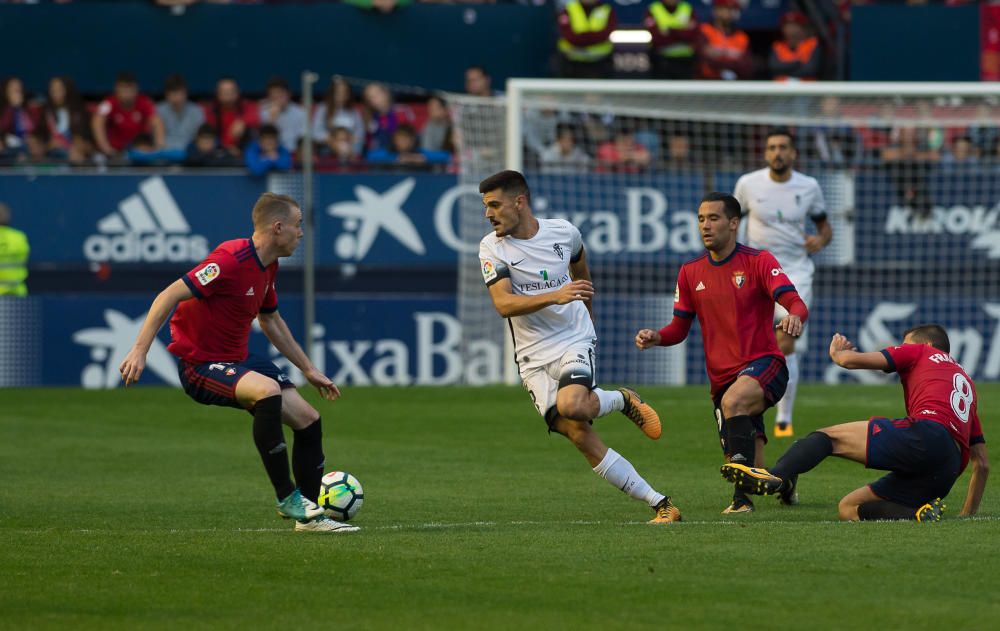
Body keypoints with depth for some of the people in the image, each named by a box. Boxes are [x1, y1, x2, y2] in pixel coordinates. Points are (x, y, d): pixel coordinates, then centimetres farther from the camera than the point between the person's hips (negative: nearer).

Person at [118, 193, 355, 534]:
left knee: (309, 421, 3)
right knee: (268, 390, -36)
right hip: (200, 364, -10)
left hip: (238, 360, 10)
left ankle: (309, 515, 16)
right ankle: (287, 498, -27)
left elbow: (271, 321, 25)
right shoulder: (231, 260, -23)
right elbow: (169, 296, -25)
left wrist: (308, 369, 27)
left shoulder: (267, 267, 8)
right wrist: (139, 350, -30)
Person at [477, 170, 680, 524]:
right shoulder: (492, 247, -3)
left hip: (575, 341, -1)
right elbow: (503, 304, -17)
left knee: (571, 405, -32)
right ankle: (660, 505, -5)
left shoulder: (563, 232, 1)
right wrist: (555, 297, -30)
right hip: (534, 359, 1)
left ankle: (622, 400, 3)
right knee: (579, 436, -11)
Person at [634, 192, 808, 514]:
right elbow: (680, 328, 16)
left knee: (733, 400, -39)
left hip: (763, 365, -5)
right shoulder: (690, 272, 10)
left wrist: (794, 317, -40)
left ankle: (743, 496, -39)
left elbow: (796, 303, -15)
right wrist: (655, 337, -6)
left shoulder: (758, 261, -4)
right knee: (753, 472, 3)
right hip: (722, 377, 5)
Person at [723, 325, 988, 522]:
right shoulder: (966, 380, 39)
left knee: (828, 437, -6)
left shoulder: (921, 352, 20)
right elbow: (982, 464, 34)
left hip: (924, 436, -6)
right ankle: (918, 513, -13)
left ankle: (776, 477, -35)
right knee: (849, 508, 11)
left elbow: (851, 360, 12)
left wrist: (837, 352, 36)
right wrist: (968, 515, 39)